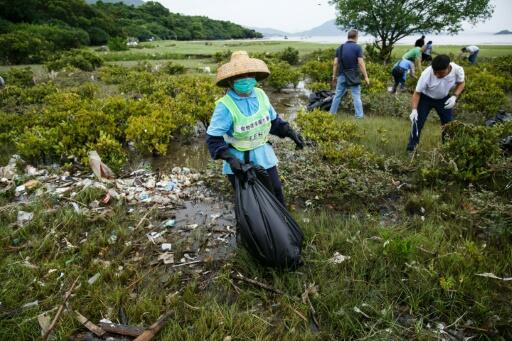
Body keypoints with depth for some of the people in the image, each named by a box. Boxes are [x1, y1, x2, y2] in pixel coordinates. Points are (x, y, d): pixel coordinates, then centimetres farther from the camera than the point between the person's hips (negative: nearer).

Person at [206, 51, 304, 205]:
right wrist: (229, 158, -34)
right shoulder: (225, 106, -22)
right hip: (239, 160, -4)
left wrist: (290, 132, 0)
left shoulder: (260, 95, -5)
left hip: (263, 155, 5)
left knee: (276, 191, 17)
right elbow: (213, 138, -22)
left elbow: (273, 120, 11)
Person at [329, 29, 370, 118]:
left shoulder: (340, 47, 6)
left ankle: (332, 113, 18)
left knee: (338, 95, 12)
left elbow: (335, 63, 4)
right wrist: (366, 77, -9)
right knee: (356, 97, 1)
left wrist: (334, 76, 12)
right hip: (353, 76, -4)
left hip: (342, 75, 4)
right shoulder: (357, 47, -7)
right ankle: (359, 115, 1)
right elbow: (361, 63, -13)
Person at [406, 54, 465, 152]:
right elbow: (417, 93, -23)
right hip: (426, 98, -2)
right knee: (417, 123, -9)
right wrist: (414, 109, -34)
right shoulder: (427, 74, -34)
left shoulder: (457, 70, -27)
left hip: (444, 99, 3)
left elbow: (461, 83, -5)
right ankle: (411, 148, 4)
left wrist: (454, 96, -23)